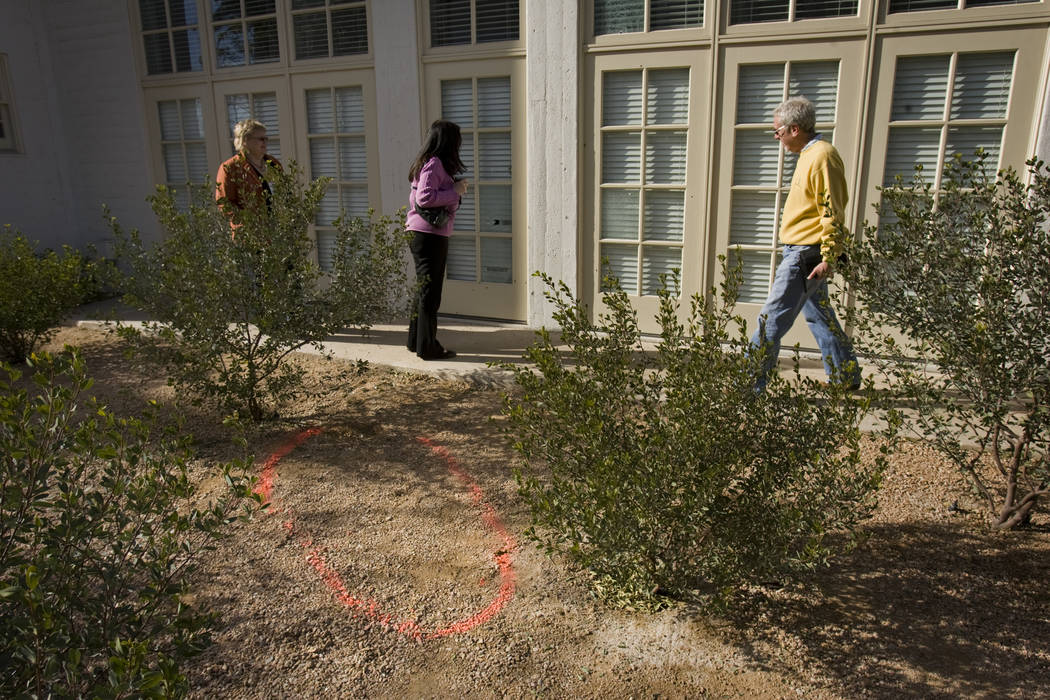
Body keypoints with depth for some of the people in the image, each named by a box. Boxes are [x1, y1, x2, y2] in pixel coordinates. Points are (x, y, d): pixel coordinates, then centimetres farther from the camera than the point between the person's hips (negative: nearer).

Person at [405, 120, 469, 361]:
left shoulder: (434, 163, 17)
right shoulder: (434, 163, -13)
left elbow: (416, 197, 16)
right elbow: (425, 197, -23)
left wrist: (456, 189, 12)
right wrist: (455, 190, -15)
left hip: (424, 234, 10)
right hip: (428, 234, -10)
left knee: (425, 289, 18)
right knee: (430, 292, -3)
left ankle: (416, 340, 28)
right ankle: (427, 346, 5)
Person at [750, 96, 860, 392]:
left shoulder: (822, 156, -15)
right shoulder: (809, 154, 16)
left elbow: (832, 212, -20)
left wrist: (828, 258, -22)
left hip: (805, 254, -11)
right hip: (801, 253, 11)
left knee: (771, 320, -10)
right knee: (819, 315, 19)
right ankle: (847, 376, 31)